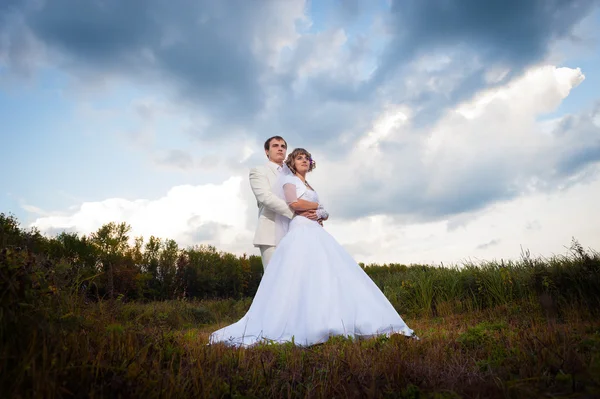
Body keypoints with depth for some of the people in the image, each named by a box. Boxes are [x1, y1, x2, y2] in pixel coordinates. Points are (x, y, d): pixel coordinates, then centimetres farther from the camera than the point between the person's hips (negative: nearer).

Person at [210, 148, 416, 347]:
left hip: (317, 233, 8)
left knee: (331, 274, -5)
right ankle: (302, 328, -19)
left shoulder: (309, 186, 29)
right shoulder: (289, 179, 7)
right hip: (301, 231, -8)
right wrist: (318, 205, 2)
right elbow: (294, 203, -13)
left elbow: (323, 213, 25)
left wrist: (321, 213, 1)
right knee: (301, 277, -20)